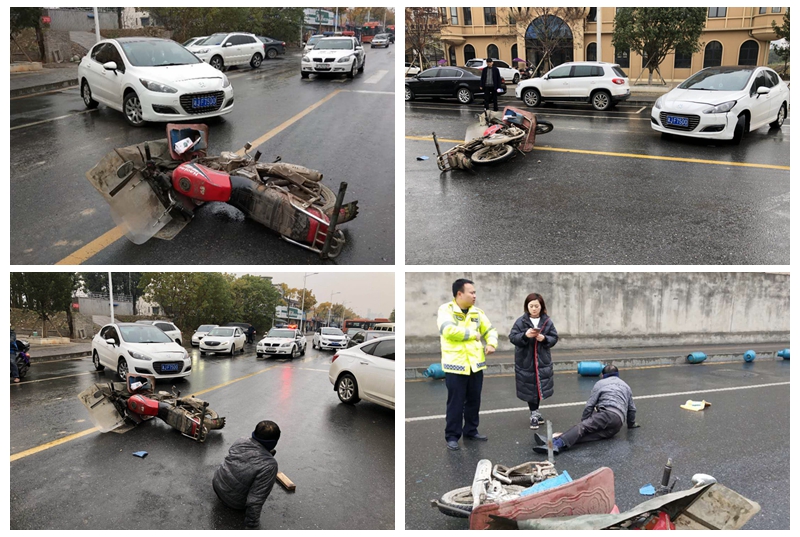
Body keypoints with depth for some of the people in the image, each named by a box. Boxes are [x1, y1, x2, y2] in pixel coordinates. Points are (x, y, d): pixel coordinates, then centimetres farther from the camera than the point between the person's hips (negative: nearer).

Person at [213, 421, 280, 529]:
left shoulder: (239, 442, -15)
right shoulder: (270, 465, -33)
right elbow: (255, 501, -32)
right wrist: (251, 527, -20)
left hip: (217, 485, 5)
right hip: (234, 503, -5)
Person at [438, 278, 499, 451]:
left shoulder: (477, 312, 9)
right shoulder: (445, 310, -10)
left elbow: (490, 330, 17)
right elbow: (449, 330, -26)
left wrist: (491, 343, -5)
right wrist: (473, 334, -15)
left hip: (475, 364, 6)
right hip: (455, 365, -6)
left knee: (474, 400, 15)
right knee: (456, 403, 1)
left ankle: (470, 430, 31)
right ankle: (452, 436, 13)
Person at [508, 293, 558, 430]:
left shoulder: (547, 322, 1)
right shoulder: (520, 321, -5)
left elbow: (554, 338, 2)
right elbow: (512, 337, -8)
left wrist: (544, 339, -18)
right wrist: (525, 335, -25)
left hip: (542, 361, 2)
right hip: (525, 361, -2)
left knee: (540, 387, 9)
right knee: (530, 388, 2)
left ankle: (535, 412, 27)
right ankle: (534, 414, 14)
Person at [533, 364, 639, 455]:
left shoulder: (600, 383, 18)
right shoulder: (626, 386, 34)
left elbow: (589, 405, 10)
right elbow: (632, 409, 32)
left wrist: (583, 421, 16)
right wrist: (631, 424, 48)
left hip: (608, 412, -4)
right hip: (618, 425, 4)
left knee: (582, 427, -23)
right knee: (587, 434, -14)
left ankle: (556, 444, -50)